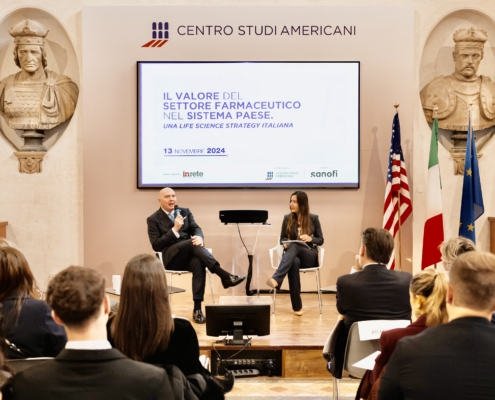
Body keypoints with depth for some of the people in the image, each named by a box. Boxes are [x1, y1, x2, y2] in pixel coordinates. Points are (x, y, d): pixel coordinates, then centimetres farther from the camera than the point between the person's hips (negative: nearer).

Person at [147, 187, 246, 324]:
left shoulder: (185, 212, 19)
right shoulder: (153, 219, 7)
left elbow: (196, 228, 6)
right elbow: (156, 246, -5)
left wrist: (199, 237, -20)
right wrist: (174, 230, -13)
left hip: (189, 255, 3)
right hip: (171, 257, -3)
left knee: (199, 263, -35)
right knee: (193, 243, -34)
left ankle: (197, 309, -37)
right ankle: (224, 275, -43)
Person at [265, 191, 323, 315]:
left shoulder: (313, 218, 4)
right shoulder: (287, 218, 9)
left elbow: (320, 240, 4)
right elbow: (282, 238, 14)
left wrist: (310, 239, -18)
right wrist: (285, 243, -11)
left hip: (309, 256, -1)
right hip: (293, 254, 1)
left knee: (295, 246, -37)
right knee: (294, 262, -40)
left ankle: (276, 279, -56)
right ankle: (297, 307, -40)